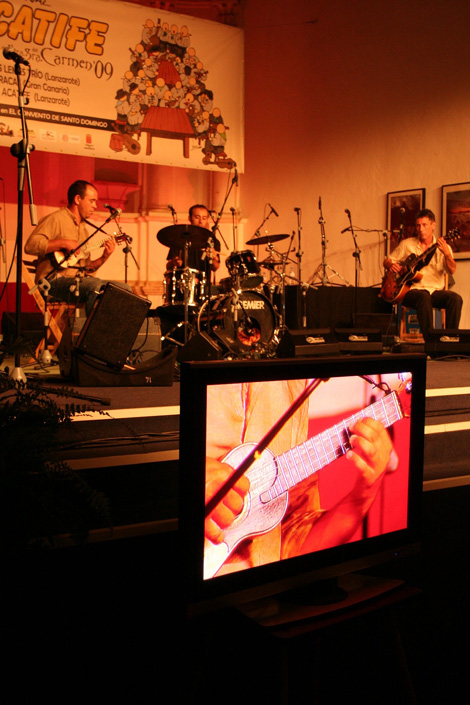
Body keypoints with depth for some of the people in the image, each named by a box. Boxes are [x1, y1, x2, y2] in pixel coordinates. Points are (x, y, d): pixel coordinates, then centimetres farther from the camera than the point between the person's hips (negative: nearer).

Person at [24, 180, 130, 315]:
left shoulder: (83, 228, 25)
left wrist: (104, 257, 8)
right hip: (55, 281, -8)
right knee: (97, 286, -34)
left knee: (124, 288, -7)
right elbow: (30, 245, -17)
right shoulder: (56, 219, -2)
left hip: (78, 281, 8)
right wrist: (64, 243, -18)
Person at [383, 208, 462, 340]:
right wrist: (391, 265, -8)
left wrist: (446, 253, -28)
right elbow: (387, 261, 17)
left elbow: (452, 270, -8)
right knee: (424, 297, -36)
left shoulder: (442, 247, 8)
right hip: (411, 290, -1)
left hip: (436, 291, 2)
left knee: (455, 298, -28)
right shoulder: (407, 244, 10)